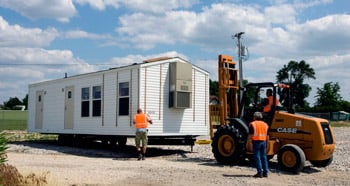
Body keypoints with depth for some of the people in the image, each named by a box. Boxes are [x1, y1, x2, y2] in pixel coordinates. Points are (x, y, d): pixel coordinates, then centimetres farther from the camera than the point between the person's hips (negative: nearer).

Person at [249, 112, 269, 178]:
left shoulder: (252, 124, -4)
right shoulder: (265, 124, 12)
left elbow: (251, 135, -9)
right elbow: (267, 136, 11)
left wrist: (251, 139, 10)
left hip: (256, 141, -5)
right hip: (263, 141, 5)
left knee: (257, 157, -2)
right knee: (264, 157, 10)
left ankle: (259, 172, -5)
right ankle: (265, 172, 12)